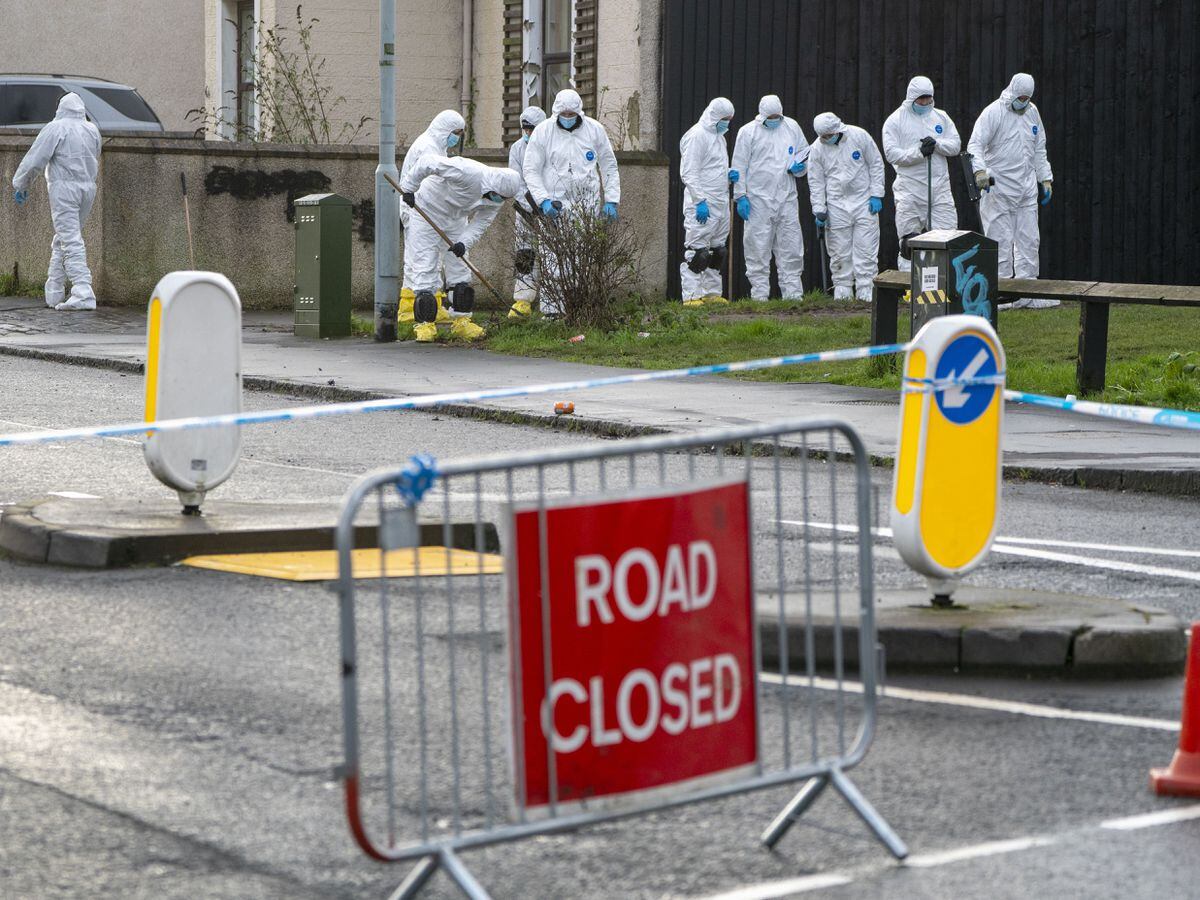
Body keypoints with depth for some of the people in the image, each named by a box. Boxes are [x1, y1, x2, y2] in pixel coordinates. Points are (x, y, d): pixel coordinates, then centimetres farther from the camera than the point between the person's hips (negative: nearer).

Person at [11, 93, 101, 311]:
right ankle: (54, 293, 19)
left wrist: (20, 185, 0)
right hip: (88, 187, 6)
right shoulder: (92, 130, 10)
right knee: (62, 240, 16)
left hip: (64, 187, -6)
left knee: (71, 240, -10)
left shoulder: (56, 128, -8)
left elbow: (35, 158, -8)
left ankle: (83, 292, -22)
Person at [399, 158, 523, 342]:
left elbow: (481, 223, -7)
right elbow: (429, 163, -30)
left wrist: (465, 242, -25)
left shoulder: (496, 198, -11)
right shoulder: (468, 172, -35)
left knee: (459, 269, 6)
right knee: (425, 267, -9)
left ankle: (461, 321, 12)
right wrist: (408, 188, -24)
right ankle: (425, 323, -6)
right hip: (426, 210, -7)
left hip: (455, 219, 7)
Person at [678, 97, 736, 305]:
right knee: (697, 251, -9)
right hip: (702, 205, -10)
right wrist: (700, 201, -22)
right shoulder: (697, 135, -11)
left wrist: (728, 174, 8)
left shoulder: (719, 136, 19)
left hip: (720, 202, 10)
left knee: (717, 251, 13)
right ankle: (691, 295, -9)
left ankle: (712, 293, 20)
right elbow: (689, 173, -16)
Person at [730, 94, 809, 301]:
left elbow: (805, 151, 22)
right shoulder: (748, 132, -2)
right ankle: (759, 297, 4)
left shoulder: (792, 127, 9)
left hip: (787, 198, 3)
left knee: (791, 246, 4)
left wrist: (800, 165, -1)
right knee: (758, 248, -1)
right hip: (758, 199, -3)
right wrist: (740, 196, -6)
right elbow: (740, 166, -2)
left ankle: (793, 295, 10)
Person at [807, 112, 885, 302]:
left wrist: (876, 195, -4)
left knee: (866, 248, -4)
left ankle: (866, 291, -2)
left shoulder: (859, 136, -8)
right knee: (840, 251, 4)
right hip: (836, 205, 1)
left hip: (864, 201, -1)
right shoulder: (817, 148, -3)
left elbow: (876, 165, 0)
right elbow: (815, 181, 4)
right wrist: (819, 210, -1)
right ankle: (842, 291, 12)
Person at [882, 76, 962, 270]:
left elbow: (956, 145, 7)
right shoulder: (895, 120, 1)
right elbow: (891, 154, -8)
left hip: (939, 186, 3)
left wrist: (937, 144, -13)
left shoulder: (941, 117, 13)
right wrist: (919, 152, -19)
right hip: (910, 187, -3)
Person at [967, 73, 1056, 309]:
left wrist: (1046, 179, 17)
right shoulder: (993, 112, -10)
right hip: (998, 188, -7)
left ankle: (1026, 293, 12)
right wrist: (980, 170, -34)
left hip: (1027, 190, 7)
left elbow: (1039, 149, 21)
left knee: (1029, 240, 7)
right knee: (1001, 241, -4)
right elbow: (975, 144, -18)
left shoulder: (1032, 113, 12)